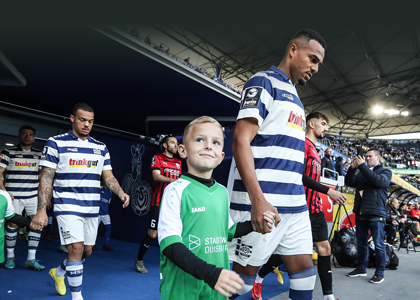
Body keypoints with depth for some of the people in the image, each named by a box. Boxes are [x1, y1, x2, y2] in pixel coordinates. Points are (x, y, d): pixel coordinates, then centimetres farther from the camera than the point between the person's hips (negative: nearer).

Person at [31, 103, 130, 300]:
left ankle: (58, 272, 43)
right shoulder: (56, 143, -4)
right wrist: (41, 210, -13)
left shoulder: (101, 148, 8)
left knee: (87, 251, 14)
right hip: (67, 207, -5)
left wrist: (120, 193, -12)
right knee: (76, 248, -13)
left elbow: (108, 177, 8)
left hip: (92, 208, 5)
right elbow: (46, 177, -6)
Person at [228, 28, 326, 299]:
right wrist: (258, 200, -25)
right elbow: (240, 141, -16)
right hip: (261, 202, -8)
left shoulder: (295, 98, 22)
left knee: (305, 271, 11)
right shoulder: (264, 82, -4)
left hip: (296, 203, 9)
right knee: (245, 274, 3)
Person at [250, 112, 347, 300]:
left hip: (316, 209, 9)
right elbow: (299, 175, -20)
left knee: (324, 248, 6)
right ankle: (257, 280, 18)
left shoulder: (314, 150, 20)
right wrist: (328, 190, -18)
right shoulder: (303, 143, -9)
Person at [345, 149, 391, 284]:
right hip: (360, 213, 5)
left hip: (376, 214, -5)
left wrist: (362, 166, -19)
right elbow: (349, 182, 6)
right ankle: (361, 268, 25)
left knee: (379, 245, -1)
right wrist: (353, 168, -6)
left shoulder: (385, 171, 5)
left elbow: (378, 181, -17)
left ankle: (380, 273, 11)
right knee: (361, 243, 13)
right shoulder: (361, 172, 18)